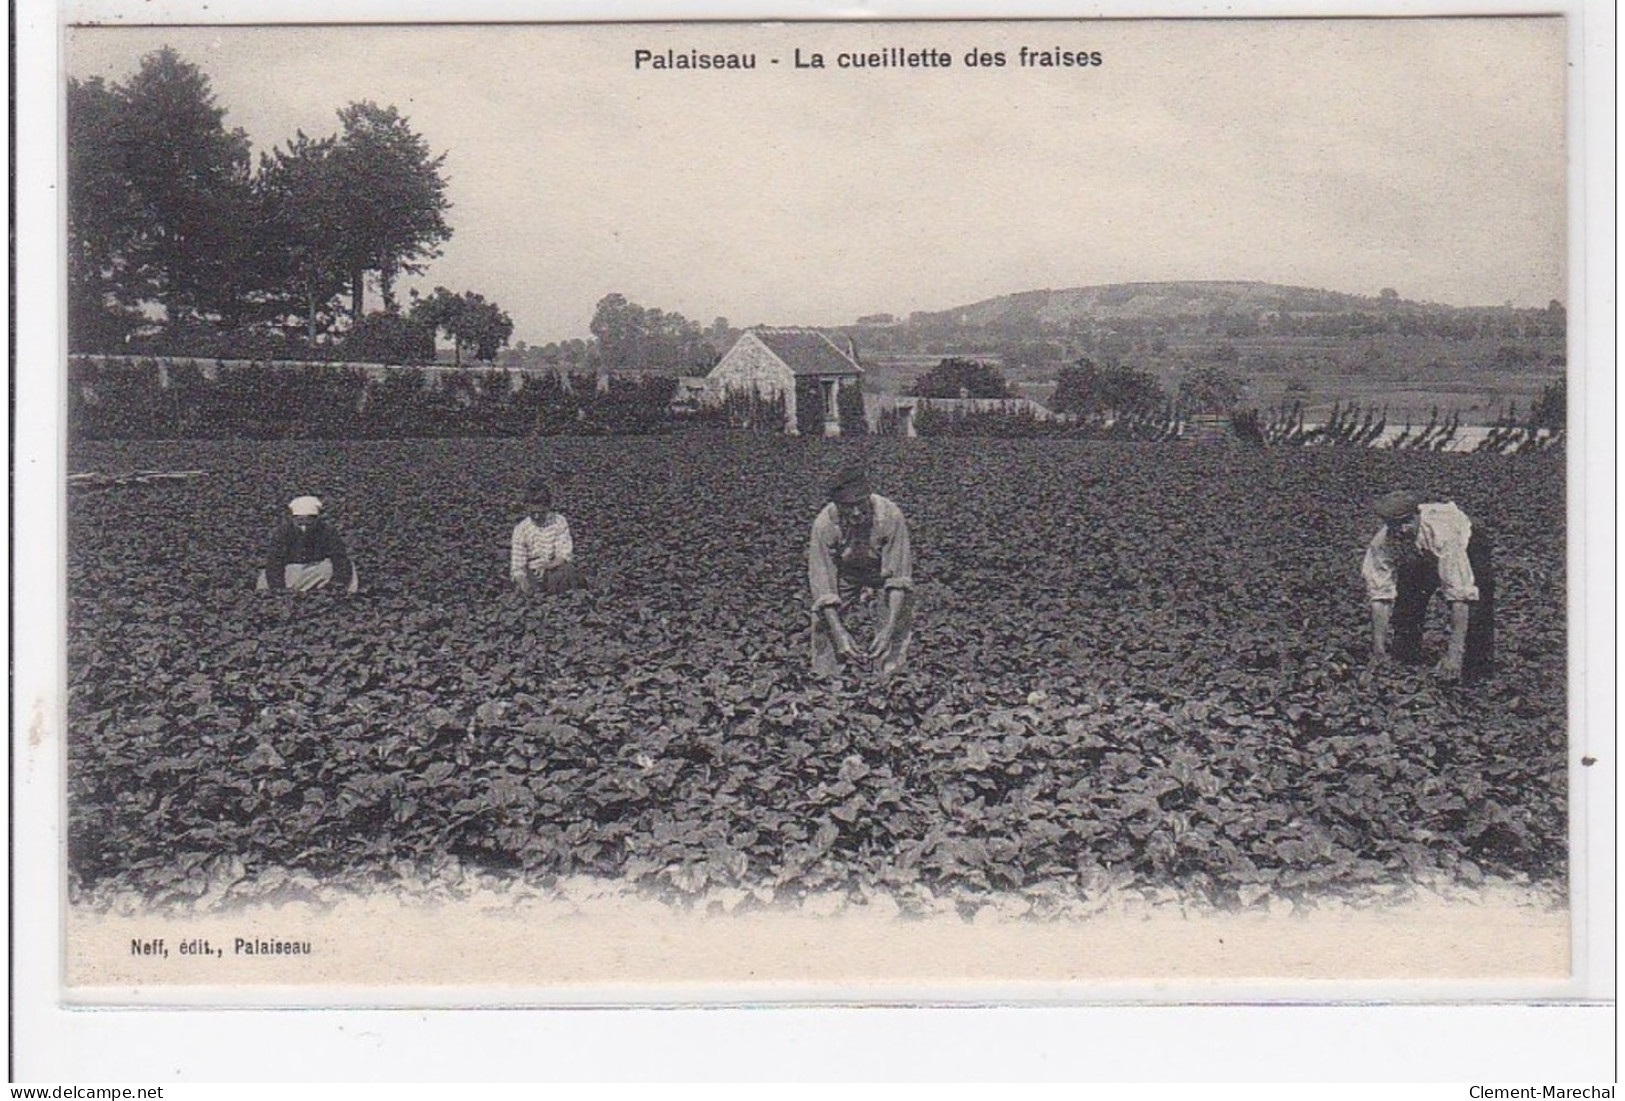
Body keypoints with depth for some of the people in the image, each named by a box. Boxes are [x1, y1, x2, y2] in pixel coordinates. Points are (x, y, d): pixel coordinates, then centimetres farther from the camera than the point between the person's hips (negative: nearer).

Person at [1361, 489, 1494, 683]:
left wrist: (1454, 653, -50)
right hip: (1418, 559, 4)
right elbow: (1380, 595, -28)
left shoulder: (1442, 534, -45)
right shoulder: (1382, 543, -33)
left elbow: (1459, 595, -46)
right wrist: (1379, 651, -33)